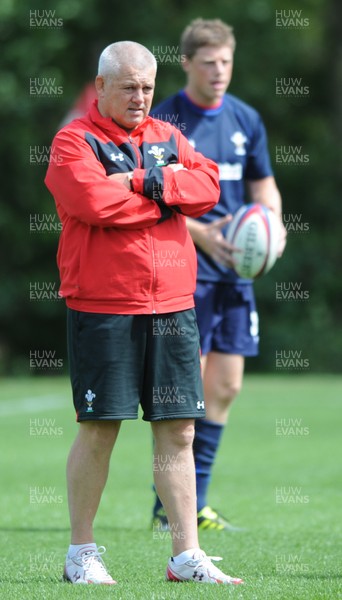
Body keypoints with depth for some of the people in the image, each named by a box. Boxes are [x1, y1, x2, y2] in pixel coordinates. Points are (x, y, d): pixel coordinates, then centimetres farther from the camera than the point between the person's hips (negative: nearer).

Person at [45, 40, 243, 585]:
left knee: (178, 432, 4)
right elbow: (93, 201, -20)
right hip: (101, 309, -5)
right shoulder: (74, 142, -2)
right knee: (98, 431, 0)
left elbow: (208, 186, 0)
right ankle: (81, 555, 11)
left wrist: (147, 183, -14)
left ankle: (186, 556, 8)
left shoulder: (168, 138, 15)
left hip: (172, 306, 5)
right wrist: (167, 194, -8)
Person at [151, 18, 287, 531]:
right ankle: (167, 507, -2)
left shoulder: (246, 120, 11)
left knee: (225, 387, 5)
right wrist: (199, 233, -20)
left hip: (234, 268, 6)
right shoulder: (162, 121, -6)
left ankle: (195, 504, 13)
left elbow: (264, 185, 18)